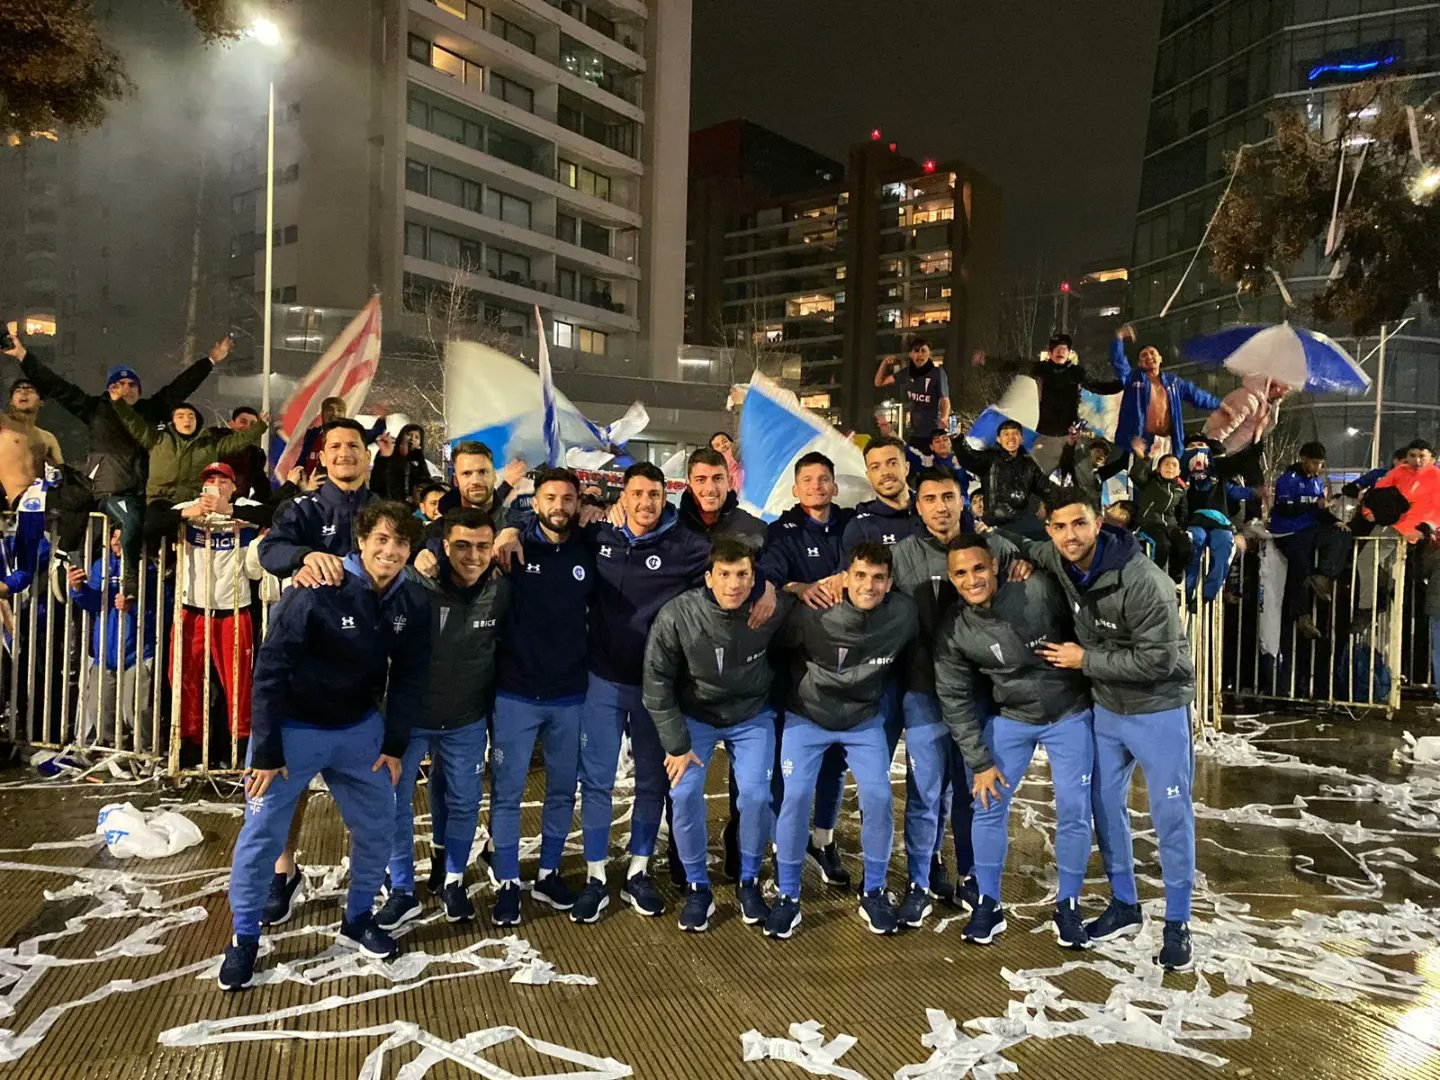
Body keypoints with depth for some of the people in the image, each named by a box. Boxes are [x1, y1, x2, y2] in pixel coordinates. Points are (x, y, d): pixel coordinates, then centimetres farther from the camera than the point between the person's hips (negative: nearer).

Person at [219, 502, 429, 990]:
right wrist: (266, 751, -17)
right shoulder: (317, 592, -25)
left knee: (377, 826, 10)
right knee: (263, 832, 2)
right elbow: (271, 669, -20)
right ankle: (244, 938, 22)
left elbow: (410, 677, 3)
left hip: (360, 729, 5)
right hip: (295, 729, -4)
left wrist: (395, 744, -1)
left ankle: (357, 920, 32)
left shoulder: (412, 606, -8)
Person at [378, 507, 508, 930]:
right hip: (409, 715, -2)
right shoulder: (414, 584, -23)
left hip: (467, 720, 2)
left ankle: (453, 881, 37)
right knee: (395, 801, 7)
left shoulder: (502, 591, -12)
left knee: (464, 803, 14)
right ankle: (403, 892, 26)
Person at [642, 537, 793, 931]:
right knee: (685, 794, -13)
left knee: (756, 795, -11)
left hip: (752, 716, 0)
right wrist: (676, 743, -13)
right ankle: (697, 888, 9)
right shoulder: (676, 615, -28)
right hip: (695, 715, 0)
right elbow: (657, 680, -15)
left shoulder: (773, 610, -27)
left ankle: (749, 883, 15)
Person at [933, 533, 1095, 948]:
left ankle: (1068, 906, 22)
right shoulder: (953, 632, -16)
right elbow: (955, 700, -8)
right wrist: (980, 762, -7)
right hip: (1009, 718, 2)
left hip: (1070, 714, -1)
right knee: (989, 805, 0)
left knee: (1074, 812, 2)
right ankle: (988, 903, 18)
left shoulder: (1040, 589, -25)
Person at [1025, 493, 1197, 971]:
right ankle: (1124, 906, 31)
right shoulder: (1056, 560, -8)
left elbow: (1158, 659, -26)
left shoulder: (1142, 581, -29)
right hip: (1106, 707, 7)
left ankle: (1177, 924, 18)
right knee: (1106, 805, 14)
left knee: (1171, 815, 2)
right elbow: (1022, 550, 14)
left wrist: (1085, 659, -20)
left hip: (1158, 708, -7)